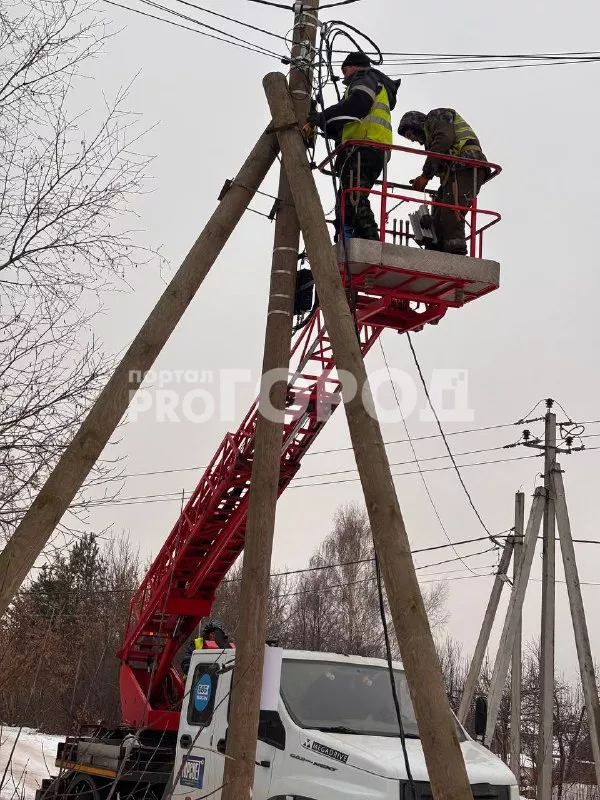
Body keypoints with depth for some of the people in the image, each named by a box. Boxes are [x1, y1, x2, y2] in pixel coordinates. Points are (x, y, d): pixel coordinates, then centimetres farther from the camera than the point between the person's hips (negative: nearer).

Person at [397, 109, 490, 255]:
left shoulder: (436, 116, 12)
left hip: (465, 168, -9)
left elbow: (444, 140, -9)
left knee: (450, 217, -22)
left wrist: (425, 175, -10)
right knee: (438, 221, 0)